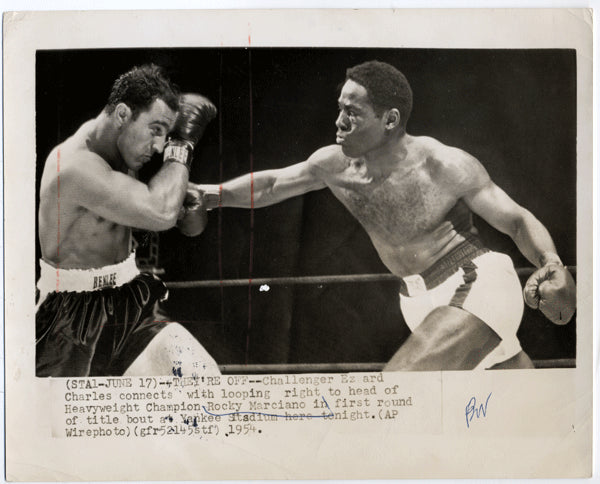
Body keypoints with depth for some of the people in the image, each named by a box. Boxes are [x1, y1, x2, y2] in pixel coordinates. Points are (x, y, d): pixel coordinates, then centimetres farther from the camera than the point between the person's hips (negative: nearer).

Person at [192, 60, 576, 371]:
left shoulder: (444, 166, -19)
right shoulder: (334, 165, -4)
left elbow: (518, 221, -13)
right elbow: (270, 185, 11)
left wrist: (552, 264, -31)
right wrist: (211, 195, 0)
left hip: (476, 287, -6)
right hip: (422, 300, 6)